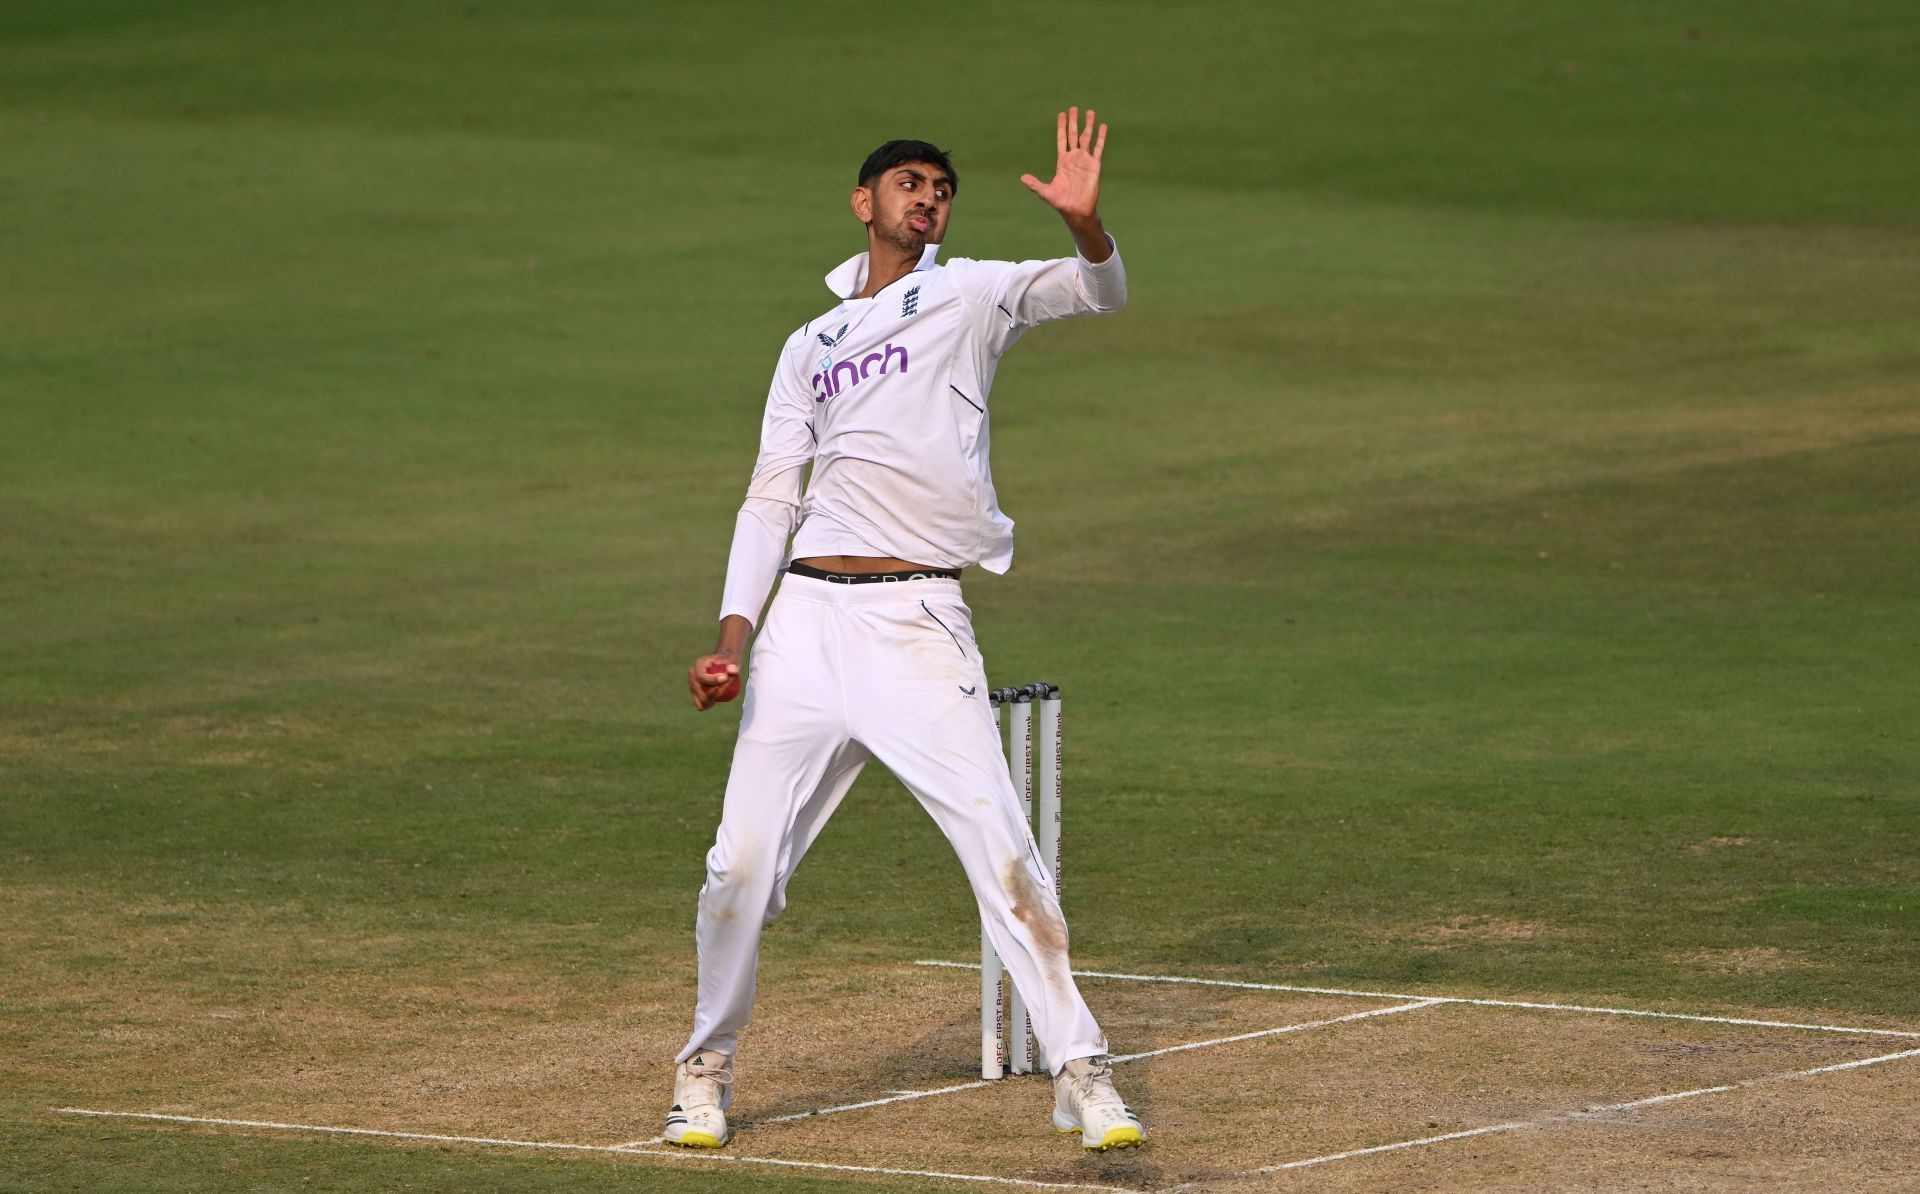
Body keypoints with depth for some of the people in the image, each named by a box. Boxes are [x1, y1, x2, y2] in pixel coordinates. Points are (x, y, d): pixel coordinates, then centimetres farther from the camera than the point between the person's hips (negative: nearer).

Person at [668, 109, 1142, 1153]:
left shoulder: (969, 297, 8)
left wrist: (1086, 226, -30)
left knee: (1002, 852, -10)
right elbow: (770, 498, 15)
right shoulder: (810, 348, 18)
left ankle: (1079, 1072, -2)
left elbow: (1095, 293, -7)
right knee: (743, 863, 0)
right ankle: (707, 1067, 18)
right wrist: (733, 635, 1)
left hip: (921, 627, -3)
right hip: (808, 624, 3)